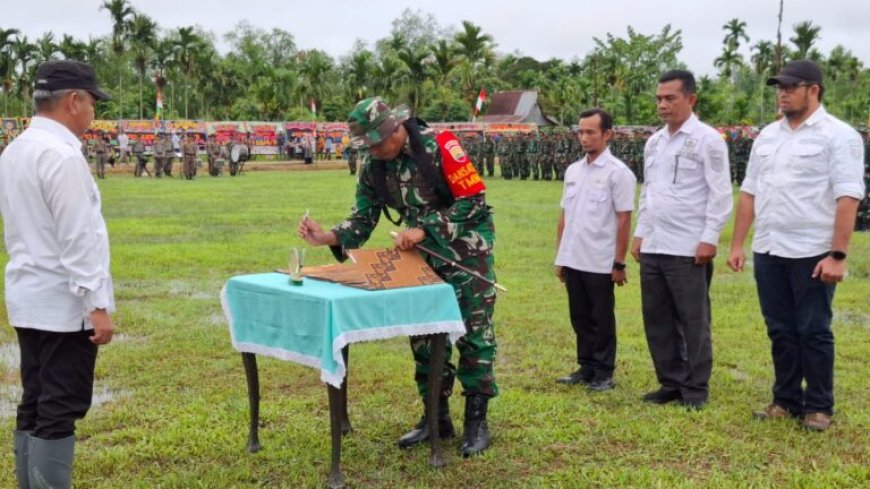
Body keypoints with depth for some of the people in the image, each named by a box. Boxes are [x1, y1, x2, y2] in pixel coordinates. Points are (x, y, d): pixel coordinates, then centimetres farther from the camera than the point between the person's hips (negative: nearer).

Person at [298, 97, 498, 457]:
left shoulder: (438, 146, -22)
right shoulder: (374, 168, -4)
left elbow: (473, 200, -23)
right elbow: (362, 221, 0)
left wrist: (423, 229, -28)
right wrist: (327, 237, -19)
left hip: (467, 250, -6)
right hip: (426, 254, 6)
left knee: (473, 334, -1)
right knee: (424, 335, 8)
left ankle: (476, 421, 8)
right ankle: (437, 416, 20)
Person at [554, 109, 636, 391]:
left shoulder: (617, 172, -9)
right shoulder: (573, 171, 10)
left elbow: (624, 220, -10)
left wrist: (619, 264, -12)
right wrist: (559, 256, 13)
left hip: (600, 263, -6)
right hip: (572, 261, 6)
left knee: (602, 320, 5)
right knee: (580, 318, 13)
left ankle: (604, 373, 15)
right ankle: (586, 368, 25)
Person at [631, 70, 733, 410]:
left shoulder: (707, 139, -7)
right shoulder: (654, 142, 14)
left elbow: (720, 194, -10)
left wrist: (710, 239, -15)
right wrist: (640, 232, 14)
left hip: (689, 250, -7)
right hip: (652, 248, 7)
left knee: (693, 321, 3)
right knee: (657, 319, 11)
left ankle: (695, 389, 14)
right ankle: (671, 382, 23)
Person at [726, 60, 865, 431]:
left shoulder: (838, 136, -7)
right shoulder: (767, 136, 12)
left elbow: (847, 199, -14)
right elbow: (749, 192, 13)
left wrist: (837, 255, -20)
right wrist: (737, 244, 9)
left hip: (812, 254, -6)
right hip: (768, 251, 6)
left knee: (814, 332, 3)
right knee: (780, 331, 13)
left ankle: (819, 407, 16)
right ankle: (786, 401, 24)